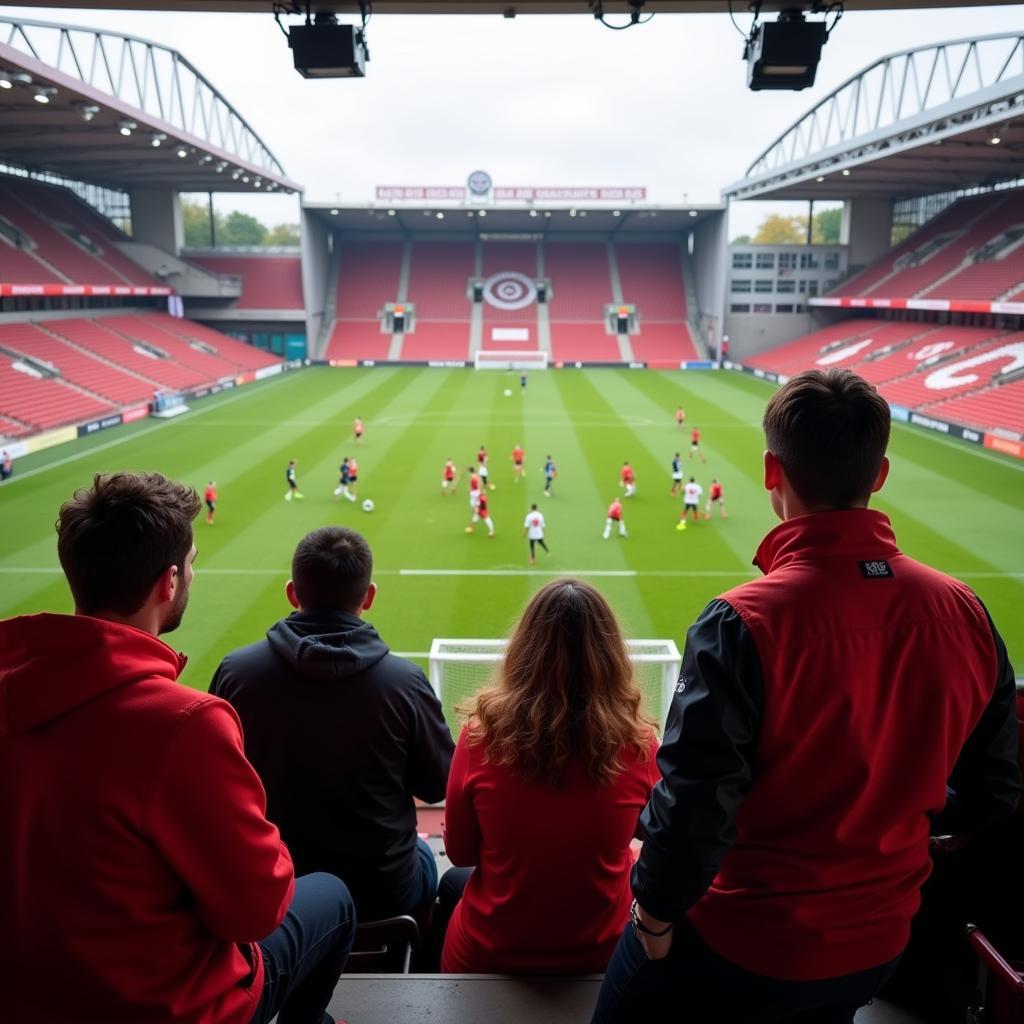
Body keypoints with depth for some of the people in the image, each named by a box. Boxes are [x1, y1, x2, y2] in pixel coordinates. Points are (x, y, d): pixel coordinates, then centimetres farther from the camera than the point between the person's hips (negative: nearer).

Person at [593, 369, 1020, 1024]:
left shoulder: (742, 624, -29)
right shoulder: (964, 612, -12)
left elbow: (693, 804, -25)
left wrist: (655, 912, -6)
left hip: (743, 944, -5)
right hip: (880, 943, 5)